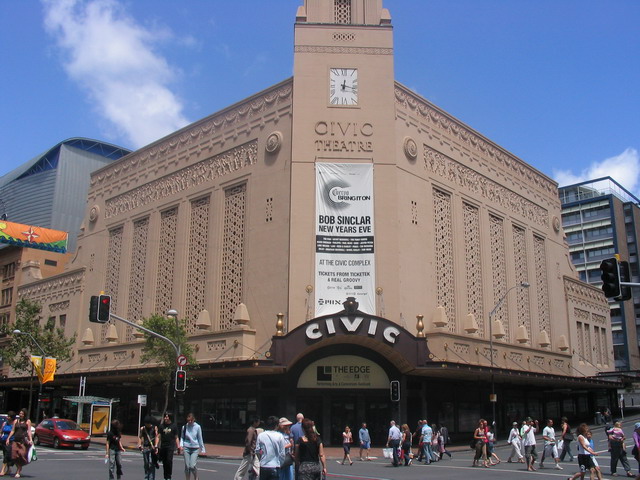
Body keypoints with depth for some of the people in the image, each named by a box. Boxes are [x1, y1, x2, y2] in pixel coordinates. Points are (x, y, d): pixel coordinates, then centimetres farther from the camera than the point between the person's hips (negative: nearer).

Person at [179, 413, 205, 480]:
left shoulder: (197, 427, -1)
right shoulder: (184, 427, 3)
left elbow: (200, 439, 6)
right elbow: (182, 437, 13)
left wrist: (202, 449, 8)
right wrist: (181, 445, -5)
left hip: (195, 449, -2)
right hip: (186, 448, 2)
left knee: (192, 466, -11)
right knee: (187, 466, 0)